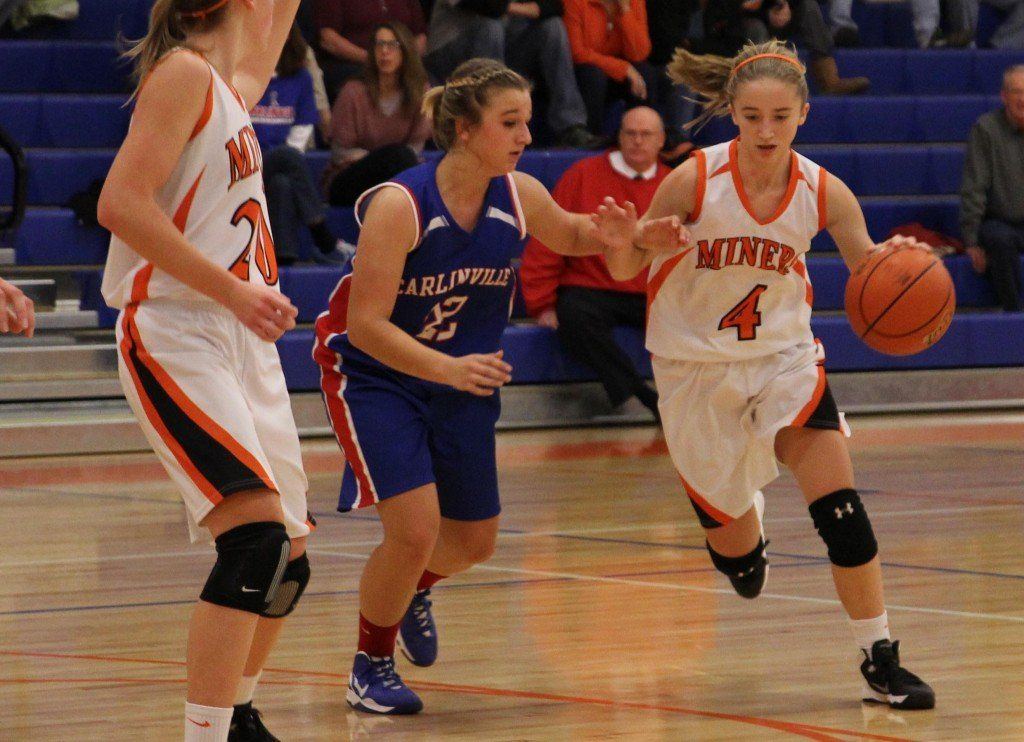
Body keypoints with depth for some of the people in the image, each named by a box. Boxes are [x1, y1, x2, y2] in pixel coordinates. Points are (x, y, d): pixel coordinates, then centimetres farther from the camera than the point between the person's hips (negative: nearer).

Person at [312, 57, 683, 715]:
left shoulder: (520, 197, -12)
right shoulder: (398, 205, -28)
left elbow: (572, 235, 12)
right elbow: (365, 325, -30)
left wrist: (639, 237, -7)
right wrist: (449, 368, -42)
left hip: (462, 378, 6)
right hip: (374, 372, -6)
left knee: (473, 542, 12)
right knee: (415, 528, -19)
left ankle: (414, 589, 48)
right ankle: (371, 666, 5)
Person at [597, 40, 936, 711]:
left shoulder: (821, 191, -14)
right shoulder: (694, 181, -19)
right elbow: (628, 270, -11)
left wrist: (895, 259, -30)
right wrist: (621, 245, -34)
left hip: (784, 357, 1)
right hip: (696, 369, -1)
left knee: (840, 506, -16)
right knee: (735, 550, 8)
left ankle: (881, 662, -8)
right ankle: (744, 526, 48)